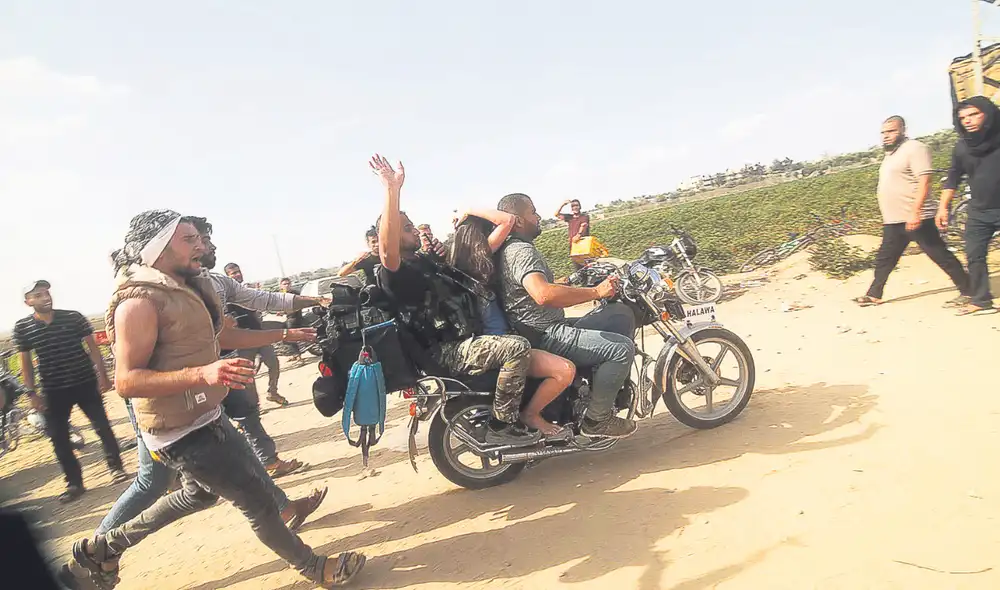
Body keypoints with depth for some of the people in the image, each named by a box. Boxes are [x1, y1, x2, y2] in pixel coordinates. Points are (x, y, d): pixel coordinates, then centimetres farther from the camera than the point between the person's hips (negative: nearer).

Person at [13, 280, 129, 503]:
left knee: (102, 426, 3)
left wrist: (102, 375, -6)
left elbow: (92, 347, -1)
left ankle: (116, 467, 19)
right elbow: (26, 362, 4)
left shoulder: (73, 317, -6)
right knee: (58, 438, 5)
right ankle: (74, 483, 18)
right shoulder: (22, 328, -2)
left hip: (86, 382, -1)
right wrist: (31, 393, 1)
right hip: (53, 390, 2)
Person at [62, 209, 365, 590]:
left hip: (204, 417, 10)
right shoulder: (139, 300, -23)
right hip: (182, 431, -10)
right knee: (259, 499, 1)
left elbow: (223, 335, 19)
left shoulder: (191, 286, 6)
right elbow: (126, 381, -28)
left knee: (203, 492, 30)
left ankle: (102, 548, 41)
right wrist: (203, 373, -41)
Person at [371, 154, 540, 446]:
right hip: (445, 352, -10)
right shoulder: (393, 273, -13)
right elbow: (387, 251, -38)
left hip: (463, 340, 10)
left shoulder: (424, 260, 16)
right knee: (517, 348, -27)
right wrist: (392, 189, -41)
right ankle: (501, 425, -14)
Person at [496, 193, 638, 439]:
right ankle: (597, 419, -7)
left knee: (622, 314, 11)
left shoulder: (513, 249, 19)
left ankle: (614, 385, 15)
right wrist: (596, 292, -26)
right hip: (546, 338, -11)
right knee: (623, 347, -19)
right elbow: (543, 295, -34)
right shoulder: (521, 250, -16)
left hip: (553, 328, 11)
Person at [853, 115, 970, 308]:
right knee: (884, 260, 12)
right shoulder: (890, 153, 18)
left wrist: (915, 212, -27)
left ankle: (967, 291, 8)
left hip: (914, 219, -9)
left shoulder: (914, 149, -10)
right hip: (893, 221, 9)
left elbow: (924, 181, -19)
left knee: (940, 256, -2)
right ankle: (874, 295, 20)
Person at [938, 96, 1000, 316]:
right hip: (979, 212, 4)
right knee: (974, 256, 3)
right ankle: (980, 300, 12)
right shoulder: (962, 147, 1)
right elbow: (953, 178, 11)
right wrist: (943, 207, 7)